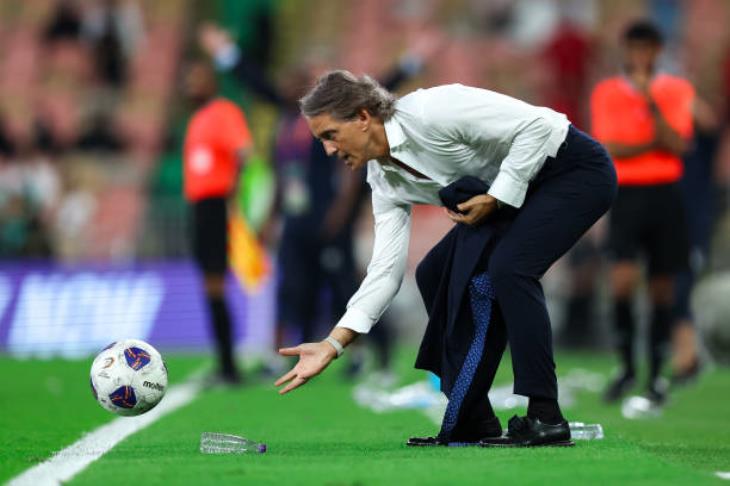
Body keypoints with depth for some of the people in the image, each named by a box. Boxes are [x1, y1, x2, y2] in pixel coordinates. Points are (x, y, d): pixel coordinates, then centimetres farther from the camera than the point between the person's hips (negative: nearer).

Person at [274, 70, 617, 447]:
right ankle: (471, 420, 8)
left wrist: (495, 198, -24)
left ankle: (545, 419, -22)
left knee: (507, 268, -28)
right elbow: (386, 271, -5)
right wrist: (333, 345, -12)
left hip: (576, 170, -9)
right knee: (434, 274, 3)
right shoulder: (385, 180, -3)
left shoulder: (428, 112, -28)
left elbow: (536, 125, -27)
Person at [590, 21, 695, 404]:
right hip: (626, 195, -1)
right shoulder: (606, 93, 5)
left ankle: (656, 375, 12)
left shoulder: (677, 91, 5)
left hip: (665, 196, 1)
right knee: (623, 282, -15)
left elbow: (677, 145, -9)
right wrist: (655, 143, -9)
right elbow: (610, 149, -6)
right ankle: (626, 368, -1)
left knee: (662, 287, 3)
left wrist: (651, 103, -16)